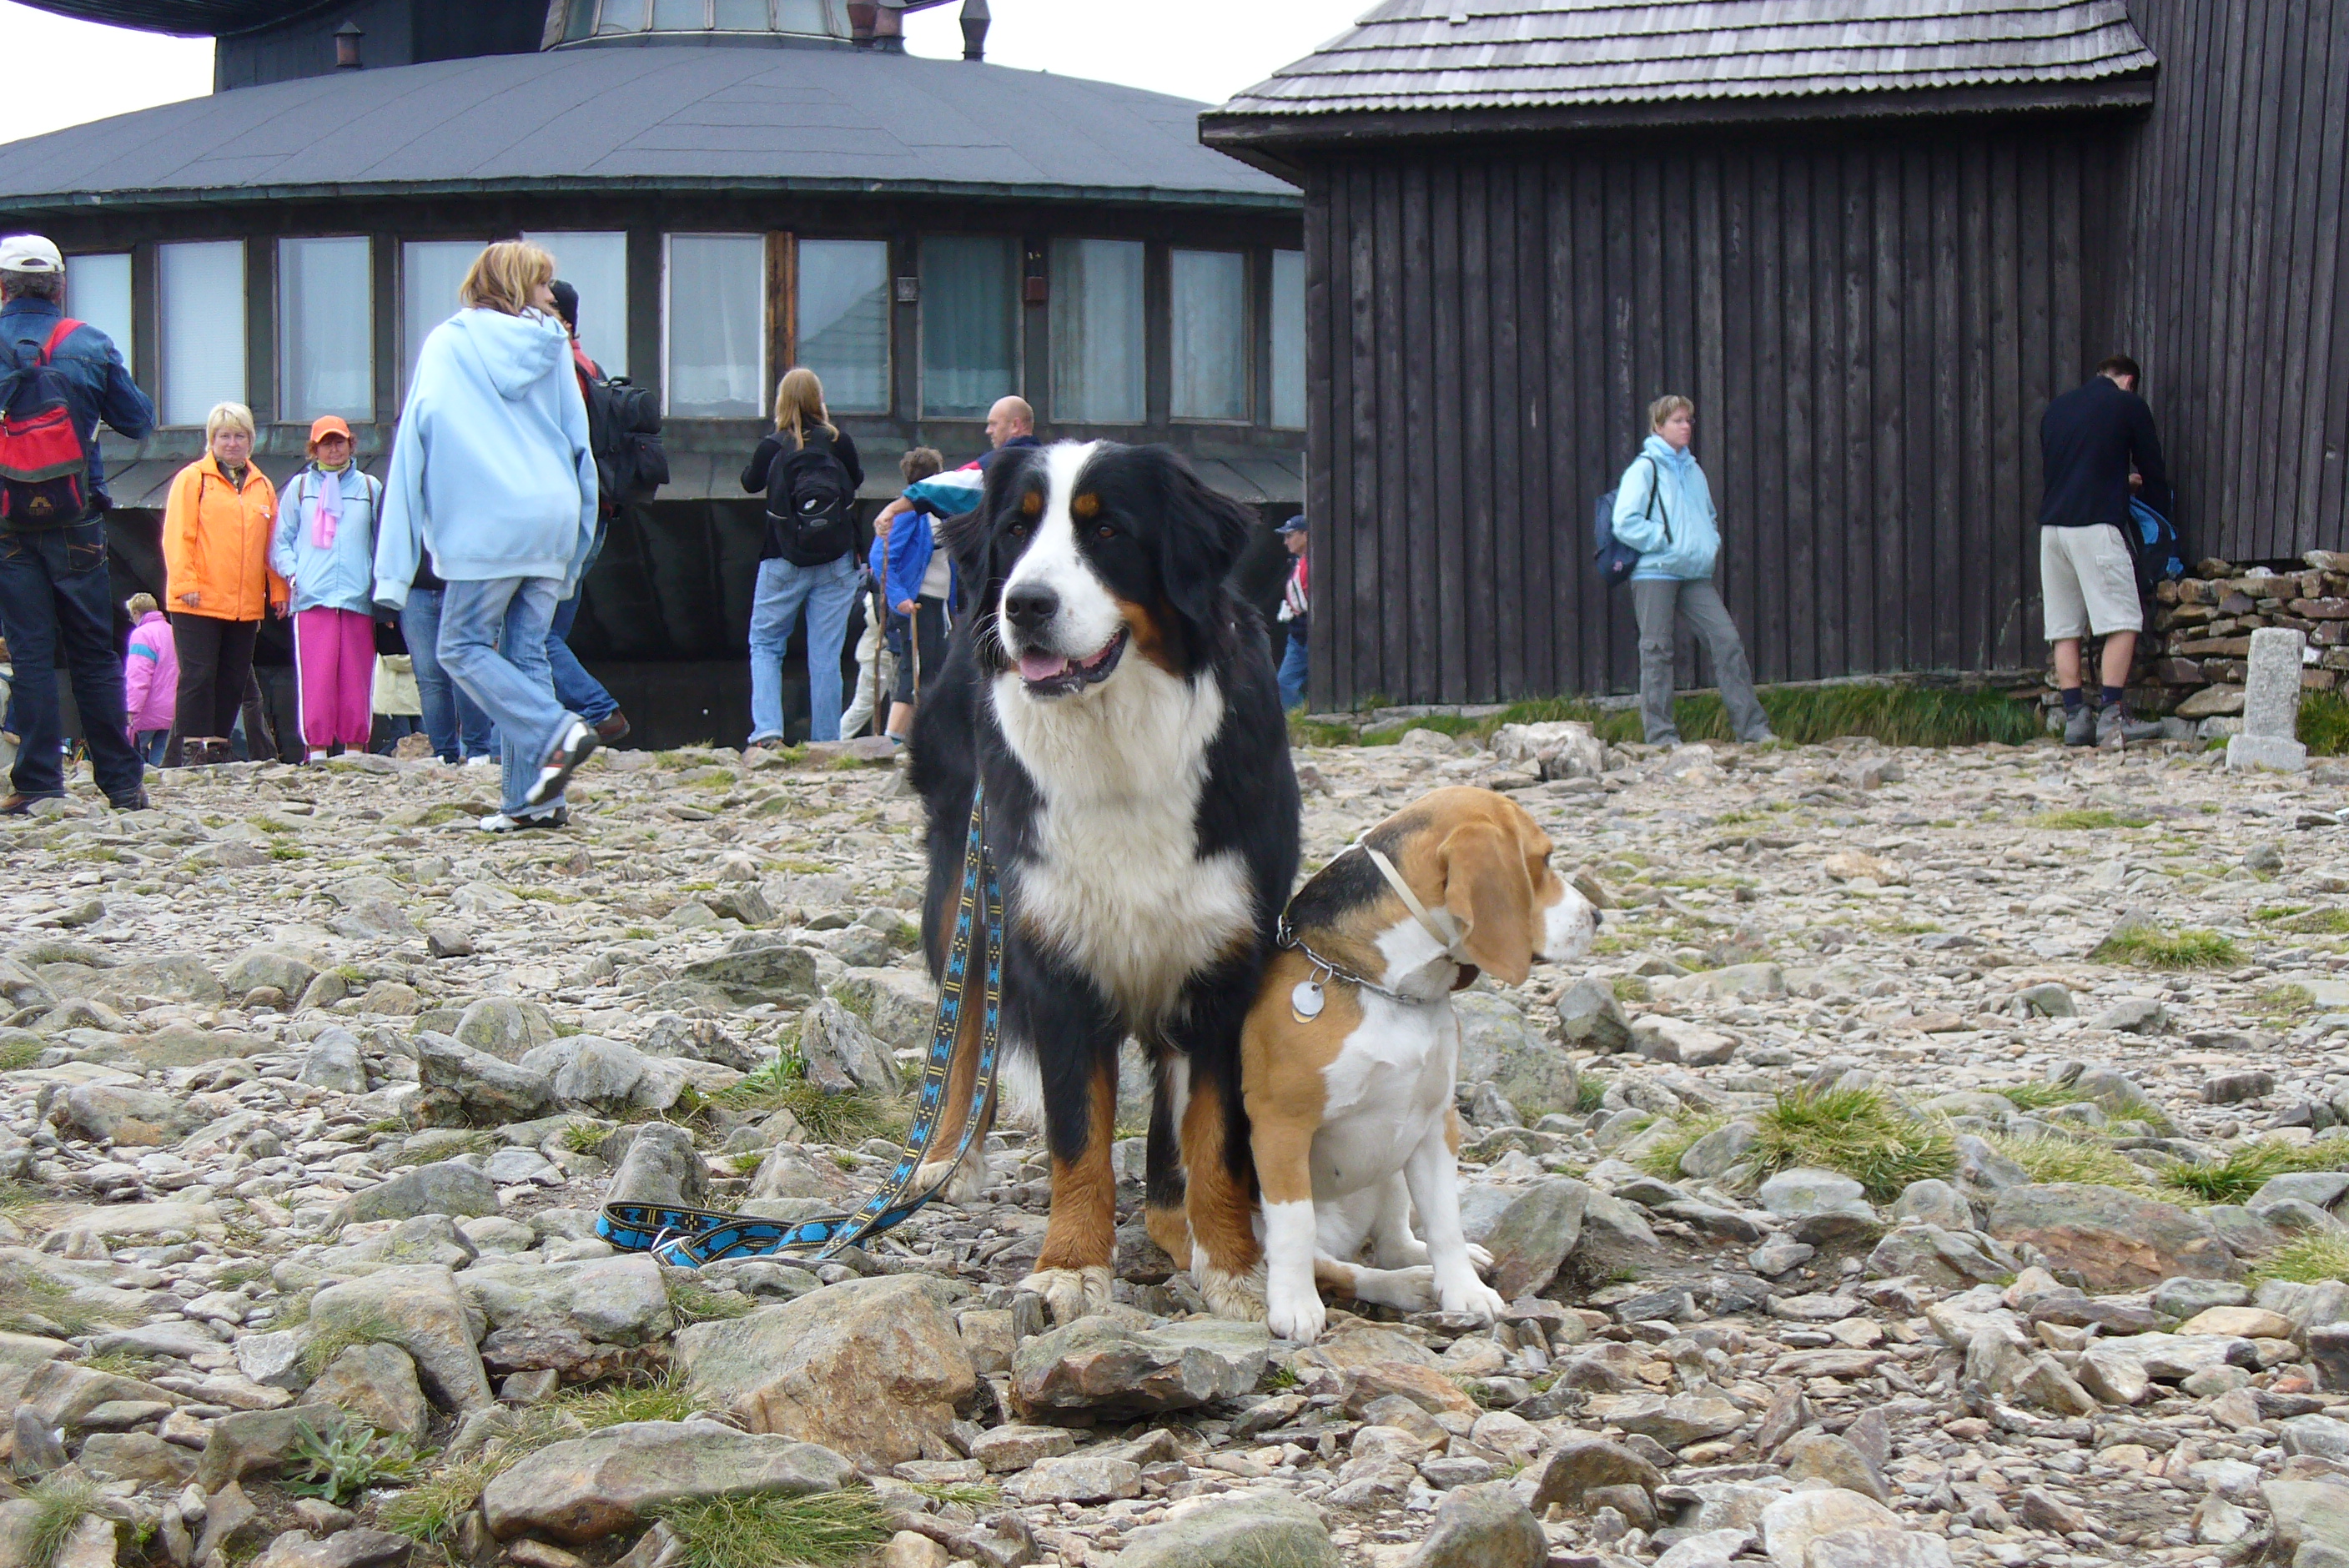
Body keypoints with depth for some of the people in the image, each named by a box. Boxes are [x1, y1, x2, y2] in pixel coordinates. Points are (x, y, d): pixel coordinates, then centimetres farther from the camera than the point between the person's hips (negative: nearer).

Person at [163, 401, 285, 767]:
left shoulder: (263, 486, 16)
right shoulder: (192, 479, 1)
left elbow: (272, 544, 17)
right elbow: (177, 536, -5)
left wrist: (278, 590, 11)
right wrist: (185, 583, -13)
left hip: (246, 605, 5)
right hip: (198, 601, -5)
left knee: (234, 679, 7)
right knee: (198, 675, -8)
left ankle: (219, 743, 14)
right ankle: (194, 747, -6)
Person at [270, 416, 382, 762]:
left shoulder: (370, 488, 17)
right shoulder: (299, 487, 15)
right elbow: (281, 542, 14)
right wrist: (293, 572, -4)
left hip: (359, 599, 1)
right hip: (312, 599, -1)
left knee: (357, 679, -2)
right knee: (315, 679, -8)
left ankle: (355, 752, 2)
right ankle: (317, 752, -6)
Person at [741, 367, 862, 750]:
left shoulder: (772, 446, -7)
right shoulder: (839, 442, -6)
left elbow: (750, 482, 10)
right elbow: (857, 481, 11)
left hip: (784, 562, -1)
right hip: (835, 561, 1)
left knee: (764, 645, 9)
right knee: (826, 654, 4)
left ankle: (766, 732, -8)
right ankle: (826, 742, 3)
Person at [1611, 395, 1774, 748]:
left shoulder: (1692, 470, 18)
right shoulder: (1645, 468, -3)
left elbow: (1709, 516, 32)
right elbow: (1625, 523, -12)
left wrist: (1712, 542, 12)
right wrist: (1665, 541, -13)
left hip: (1696, 576, 6)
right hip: (1654, 575, -6)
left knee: (1727, 640, -3)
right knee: (1657, 652, -4)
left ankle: (1751, 724, 0)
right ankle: (1660, 732, 1)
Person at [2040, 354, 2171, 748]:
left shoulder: (2056, 408, 20)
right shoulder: (2128, 405, 6)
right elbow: (2152, 471, 11)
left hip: (2051, 524, 6)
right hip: (2096, 525, -6)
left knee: (2064, 627, 8)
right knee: (2122, 622, -5)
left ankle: (2075, 716, 3)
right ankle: (2110, 715, -16)